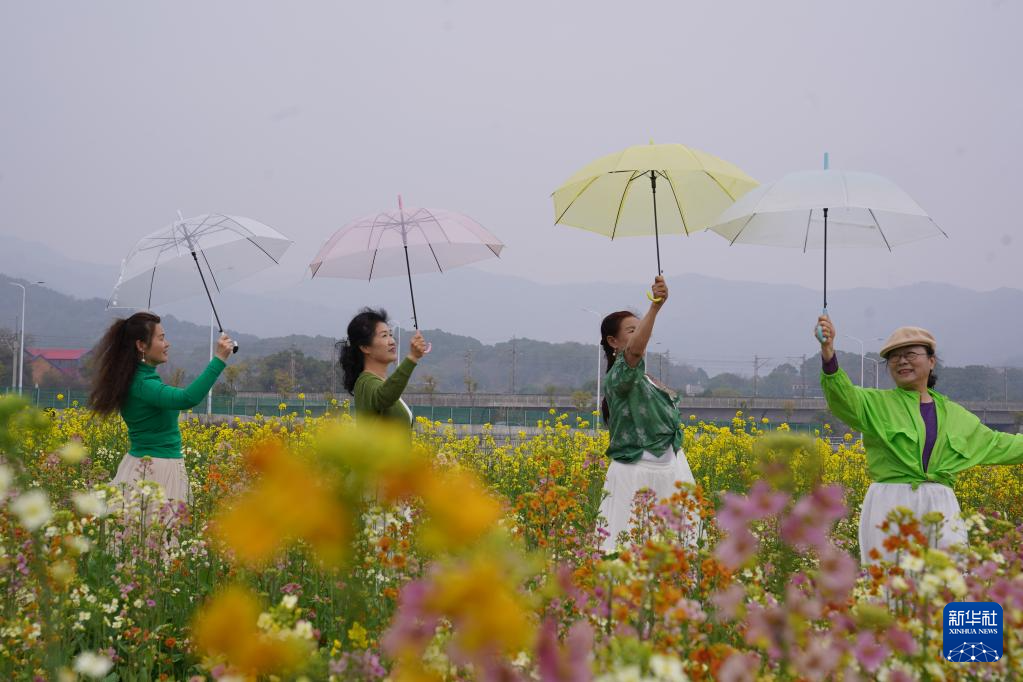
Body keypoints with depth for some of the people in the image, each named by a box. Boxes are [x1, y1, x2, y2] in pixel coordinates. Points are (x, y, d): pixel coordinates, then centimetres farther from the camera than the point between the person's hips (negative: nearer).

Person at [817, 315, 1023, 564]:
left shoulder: (954, 414, 18)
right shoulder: (877, 403, 5)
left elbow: (995, 444, 27)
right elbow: (843, 397, -15)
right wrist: (829, 358, -34)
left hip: (940, 506, 3)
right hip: (890, 505, -3)